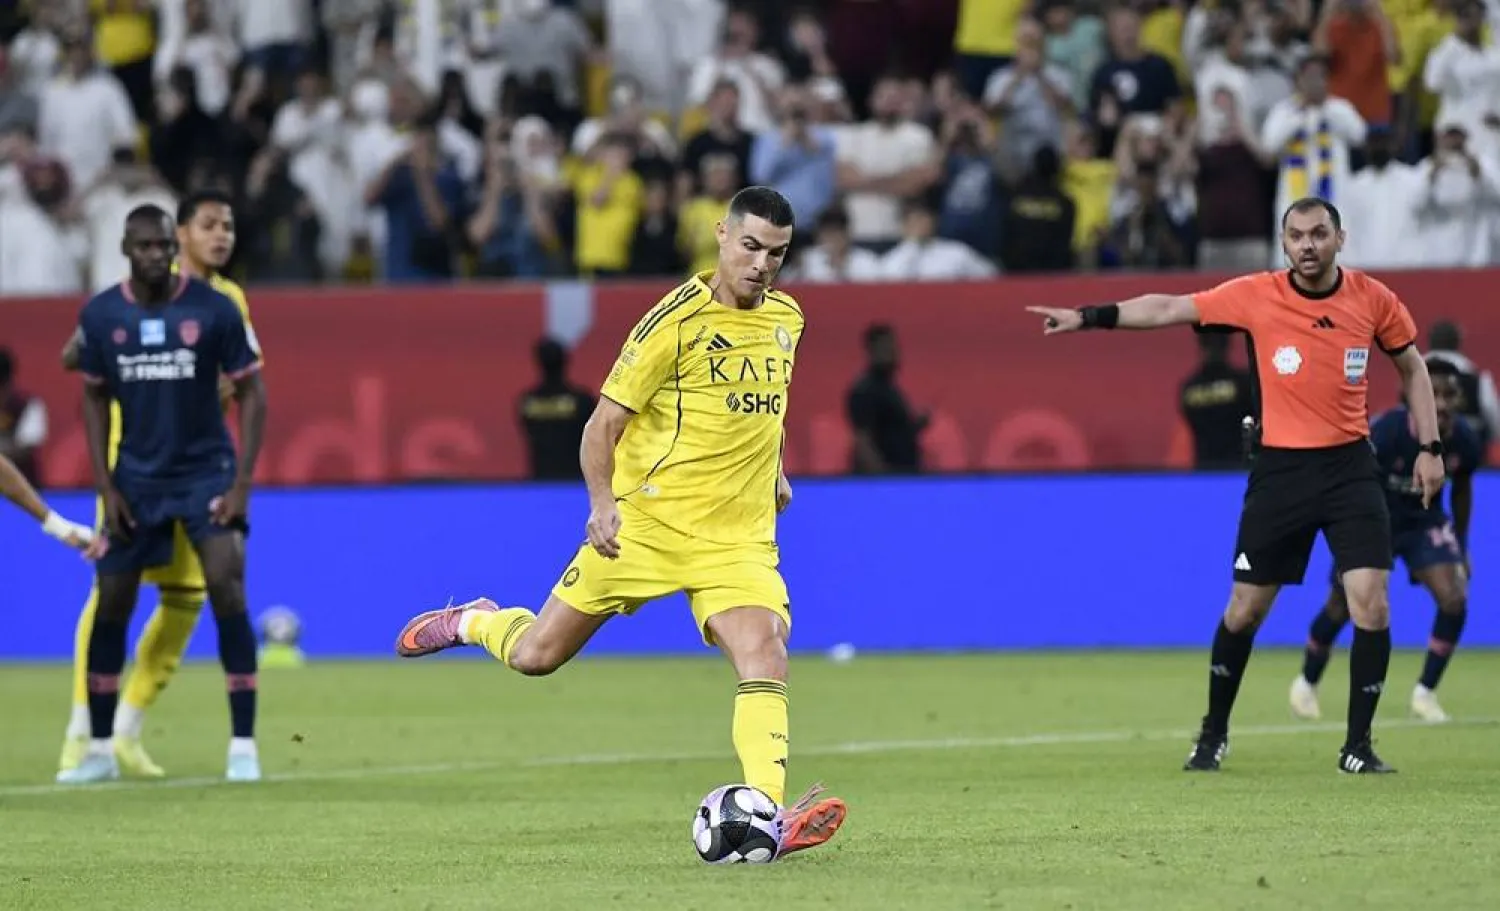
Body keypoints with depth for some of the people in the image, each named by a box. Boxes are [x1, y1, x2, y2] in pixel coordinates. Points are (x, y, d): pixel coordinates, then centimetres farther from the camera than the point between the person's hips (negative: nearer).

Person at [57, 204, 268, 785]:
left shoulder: (214, 310, -12)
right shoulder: (100, 315, -4)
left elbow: (251, 394, -6)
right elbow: (94, 399, 7)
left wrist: (241, 484, -13)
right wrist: (104, 486, -1)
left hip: (206, 471, -3)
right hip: (137, 477, 3)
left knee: (227, 591, -17)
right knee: (110, 607, 2)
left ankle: (243, 745, -10)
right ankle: (100, 749, 14)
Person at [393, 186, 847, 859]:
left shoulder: (785, 318, 7)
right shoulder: (679, 320, -13)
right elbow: (604, 423, -10)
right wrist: (603, 502, -22)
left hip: (737, 537, 4)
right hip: (648, 520, -4)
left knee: (764, 658, -21)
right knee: (535, 656, 3)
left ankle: (768, 816, -28)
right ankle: (472, 622, 37)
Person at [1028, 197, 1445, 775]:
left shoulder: (1373, 299, -2)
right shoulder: (1257, 296, -5)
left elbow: (1412, 367, 12)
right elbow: (1169, 309, -1)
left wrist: (1429, 447, 6)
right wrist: (1089, 317, -8)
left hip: (1349, 466, 0)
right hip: (1280, 467, 0)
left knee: (1371, 603, -12)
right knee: (1244, 609, 5)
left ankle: (1358, 746, 0)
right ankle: (1213, 736, 25)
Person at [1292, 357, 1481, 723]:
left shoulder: (1464, 441, -19)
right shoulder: (1386, 432, -32)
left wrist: (1461, 546, 10)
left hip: (1425, 520, 3)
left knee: (1453, 599, -16)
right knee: (1342, 607, 4)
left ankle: (1425, 693, 1)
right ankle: (1306, 684, 32)